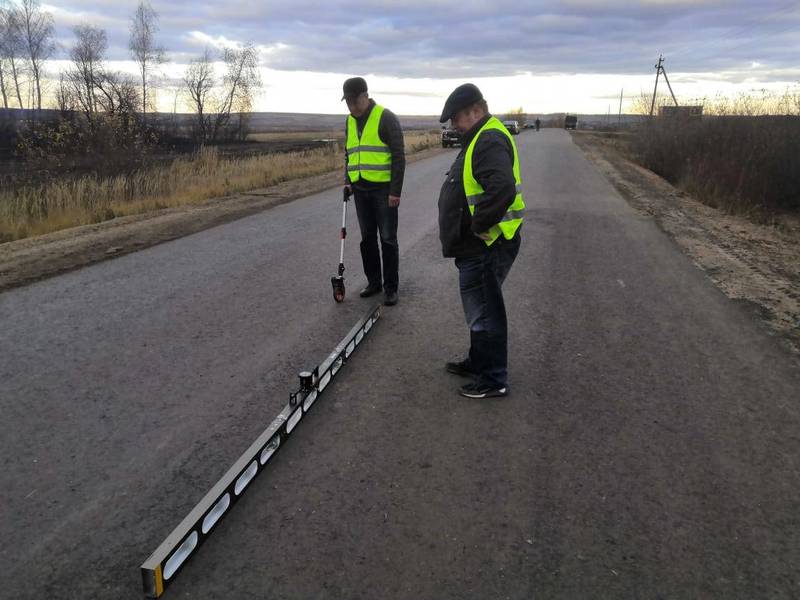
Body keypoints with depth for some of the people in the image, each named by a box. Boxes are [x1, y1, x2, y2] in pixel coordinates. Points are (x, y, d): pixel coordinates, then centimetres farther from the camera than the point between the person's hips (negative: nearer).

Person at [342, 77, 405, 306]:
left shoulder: (385, 117, -9)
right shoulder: (350, 121, 12)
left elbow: (399, 156, -12)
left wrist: (395, 191, -16)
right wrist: (347, 180, 9)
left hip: (383, 189, -6)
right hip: (360, 190, 7)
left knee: (388, 239, -1)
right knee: (367, 238, 12)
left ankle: (391, 287, 7)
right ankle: (373, 282, 23)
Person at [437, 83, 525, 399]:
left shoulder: (490, 141, -20)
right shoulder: (479, 138, 16)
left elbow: (502, 189, -37)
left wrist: (479, 225, -25)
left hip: (487, 248, -11)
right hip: (476, 246, 11)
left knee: (485, 313, 0)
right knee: (480, 309, 22)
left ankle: (493, 380, 13)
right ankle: (478, 362, 38)